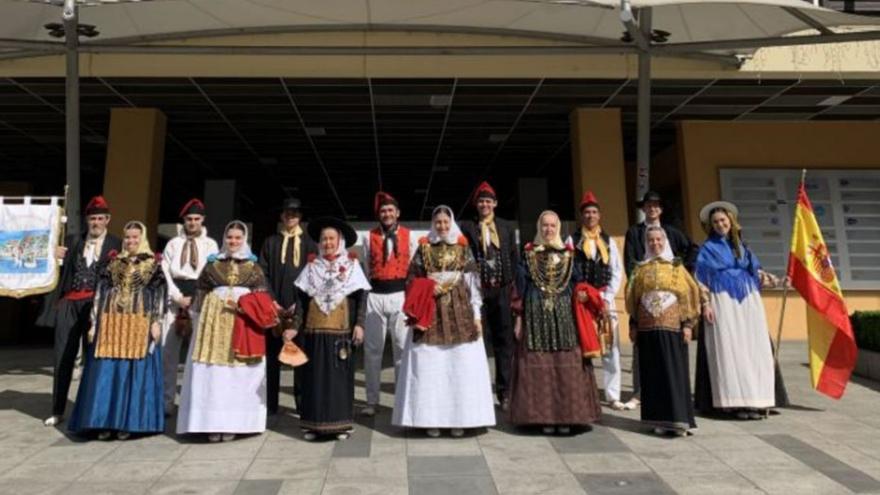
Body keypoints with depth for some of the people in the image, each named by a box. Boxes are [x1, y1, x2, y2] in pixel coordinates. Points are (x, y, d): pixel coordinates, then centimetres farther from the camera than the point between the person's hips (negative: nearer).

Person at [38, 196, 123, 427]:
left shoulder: (116, 245, 4)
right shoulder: (73, 241, 15)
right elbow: (61, 271, 13)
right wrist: (55, 256, -3)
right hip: (69, 303, 3)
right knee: (63, 357, 5)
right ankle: (57, 411, 16)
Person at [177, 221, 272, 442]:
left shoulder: (253, 268, 7)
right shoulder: (212, 265, 9)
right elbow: (200, 297, 10)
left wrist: (243, 307, -14)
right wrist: (200, 322, 2)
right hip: (214, 322, 1)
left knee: (239, 375, 0)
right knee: (212, 374, 0)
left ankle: (232, 424, 8)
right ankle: (213, 424, 7)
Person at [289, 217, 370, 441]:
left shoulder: (351, 264, 4)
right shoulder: (312, 266, 8)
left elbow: (361, 296, 0)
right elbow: (302, 299, 7)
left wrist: (359, 324, -9)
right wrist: (295, 327, 0)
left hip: (341, 330, -1)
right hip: (315, 329, 2)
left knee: (341, 375, 3)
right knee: (315, 375, 5)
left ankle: (340, 423, 13)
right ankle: (313, 424, 14)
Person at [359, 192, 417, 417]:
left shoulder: (409, 236, 4)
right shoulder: (369, 237, 7)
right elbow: (366, 268, 14)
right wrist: (374, 287, 11)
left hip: (400, 295, -1)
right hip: (375, 296, 1)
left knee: (402, 347, 3)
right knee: (372, 349, 5)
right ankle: (372, 400, 14)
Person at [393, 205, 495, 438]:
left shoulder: (463, 248, 7)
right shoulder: (424, 248, 7)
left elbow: (473, 282, 5)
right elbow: (412, 280, 9)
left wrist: (476, 315, -1)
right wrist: (429, 287, -11)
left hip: (459, 310, 0)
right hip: (430, 311, 0)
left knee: (461, 365, 0)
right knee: (429, 366, -1)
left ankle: (459, 419, 10)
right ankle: (431, 419, 8)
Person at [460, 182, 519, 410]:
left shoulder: (507, 227, 12)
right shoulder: (467, 227, 4)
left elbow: (514, 257, 11)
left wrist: (513, 284, 3)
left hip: (502, 290, 2)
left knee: (503, 340, 5)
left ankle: (504, 390, 14)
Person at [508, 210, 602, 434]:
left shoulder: (569, 254, 10)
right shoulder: (529, 254, 7)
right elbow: (520, 287, 5)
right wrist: (519, 317, 0)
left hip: (564, 315, 1)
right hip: (536, 315, -1)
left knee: (567, 366, -1)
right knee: (538, 366, -2)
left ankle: (566, 417, 8)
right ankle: (544, 417, 6)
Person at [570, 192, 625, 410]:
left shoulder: (609, 241, 14)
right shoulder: (573, 240, 7)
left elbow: (617, 272, 8)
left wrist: (607, 298, -4)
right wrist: (578, 294, -10)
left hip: (605, 299, 2)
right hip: (580, 299, -2)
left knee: (611, 348, -1)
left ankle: (613, 395, 5)